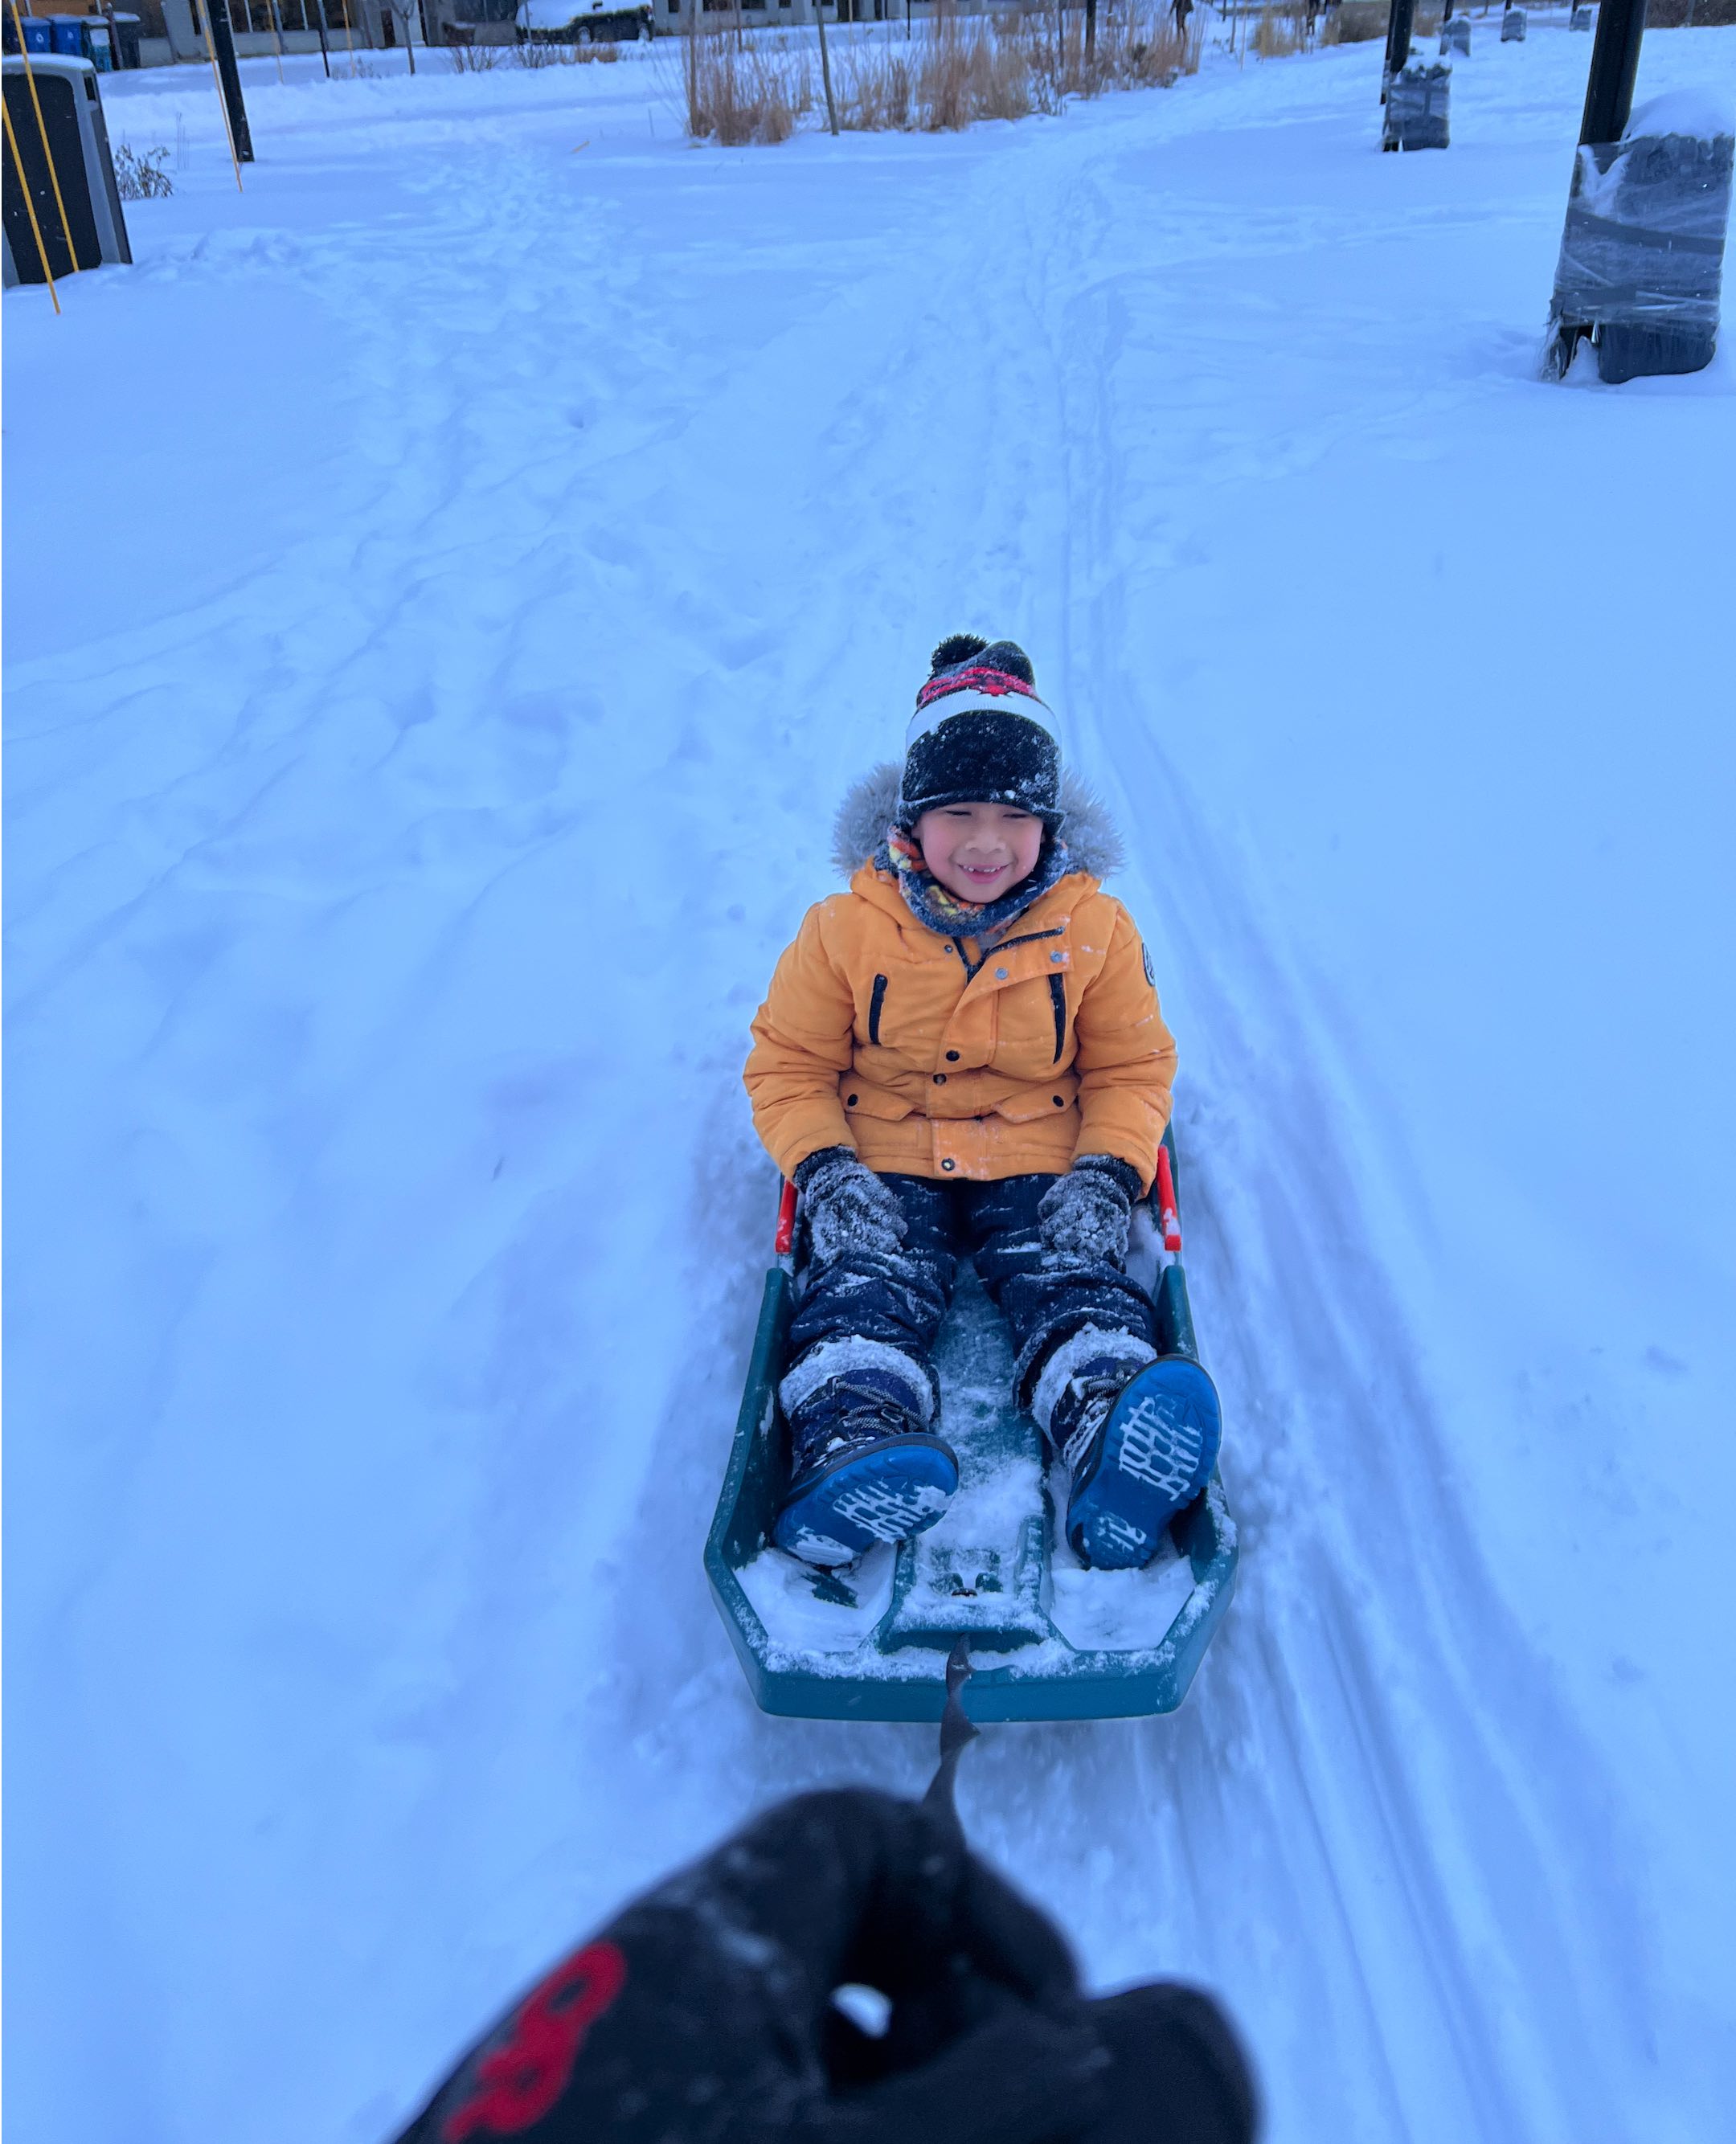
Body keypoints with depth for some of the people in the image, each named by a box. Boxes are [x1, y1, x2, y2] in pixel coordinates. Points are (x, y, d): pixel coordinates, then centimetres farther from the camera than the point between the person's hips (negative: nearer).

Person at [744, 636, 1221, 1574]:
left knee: (1075, 1280, -25)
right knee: (865, 1282, -27)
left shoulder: (1093, 928, 0)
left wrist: (1108, 1175, -11)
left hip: (1041, 1169, 1)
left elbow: (1133, 1068, 6)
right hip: (884, 1168, 0)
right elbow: (788, 1063, 4)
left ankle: (1115, 1437, -47)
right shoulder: (849, 929, -2)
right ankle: (850, 1442, -48)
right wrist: (824, 1167, -14)